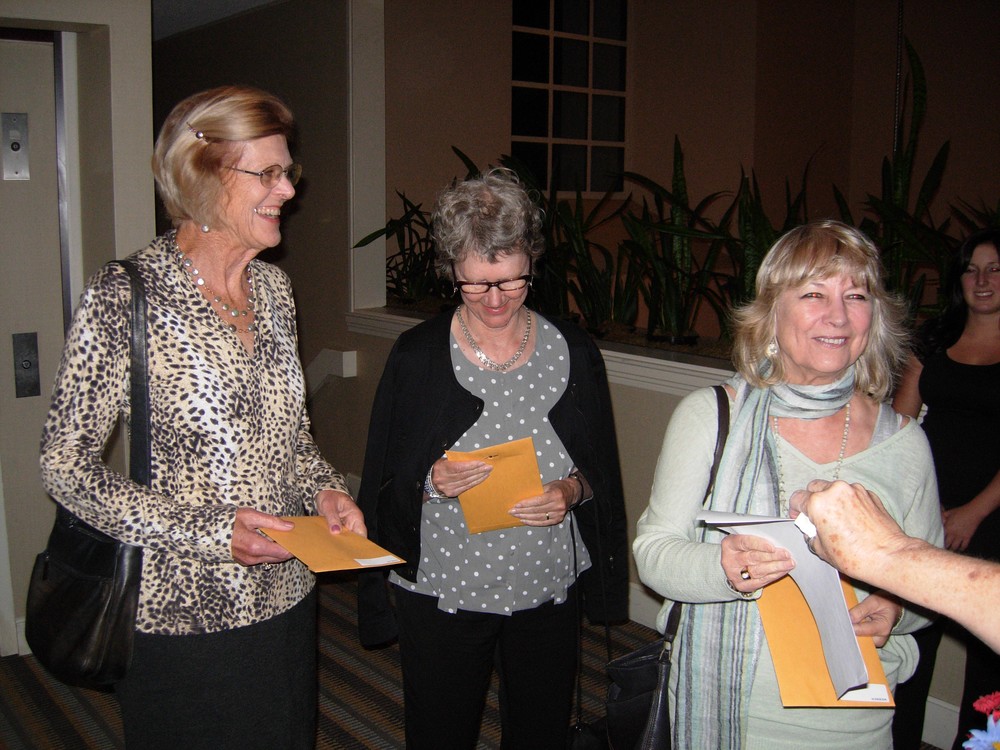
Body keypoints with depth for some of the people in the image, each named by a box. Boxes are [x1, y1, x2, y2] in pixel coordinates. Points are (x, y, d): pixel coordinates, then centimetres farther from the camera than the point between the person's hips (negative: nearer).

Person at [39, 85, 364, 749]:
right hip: (184, 614, -6)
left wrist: (324, 490, -4)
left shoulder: (274, 289, 4)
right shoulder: (125, 299, -16)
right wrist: (206, 530, -22)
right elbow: (66, 467, -14)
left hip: (286, 594, 6)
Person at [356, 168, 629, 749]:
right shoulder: (418, 354, -7)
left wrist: (573, 490, -17)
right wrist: (430, 482, -23)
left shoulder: (574, 351, -2)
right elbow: (385, 482, -3)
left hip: (550, 592, 2)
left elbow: (603, 470, 5)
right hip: (440, 593, -1)